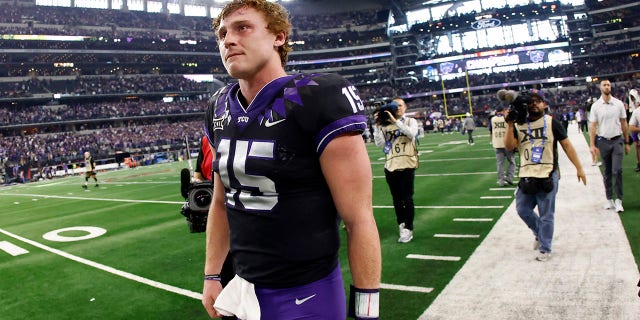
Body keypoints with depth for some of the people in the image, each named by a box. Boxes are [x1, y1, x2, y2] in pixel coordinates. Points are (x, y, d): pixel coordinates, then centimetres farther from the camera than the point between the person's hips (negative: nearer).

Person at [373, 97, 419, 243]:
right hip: (390, 166, 3)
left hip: (407, 165, -3)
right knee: (397, 199, 12)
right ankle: (401, 224, 27)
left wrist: (395, 121, -21)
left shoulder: (410, 121, 4)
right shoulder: (385, 125, 8)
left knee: (407, 199, -1)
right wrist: (378, 126, -7)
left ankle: (408, 229, 9)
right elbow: (380, 144, -1)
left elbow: (412, 133, -18)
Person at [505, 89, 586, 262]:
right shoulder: (519, 124, 7)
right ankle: (540, 234, 35)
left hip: (548, 176, -3)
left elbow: (566, 145, 3)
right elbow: (509, 146, -4)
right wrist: (510, 125, -14)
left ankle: (545, 249, 17)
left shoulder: (551, 122, 1)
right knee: (522, 209, 9)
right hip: (527, 177, 3)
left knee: (546, 215, 2)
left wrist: (579, 168, 0)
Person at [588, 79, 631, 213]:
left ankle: (619, 200, 0)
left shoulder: (619, 104, 3)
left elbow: (624, 124, 8)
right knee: (607, 172, 8)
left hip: (617, 140, 0)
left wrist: (627, 142, 8)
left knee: (617, 170, -9)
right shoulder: (595, 106, 0)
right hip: (603, 141, 0)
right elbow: (592, 126, -1)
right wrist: (592, 145, -7)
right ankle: (609, 199, 17)